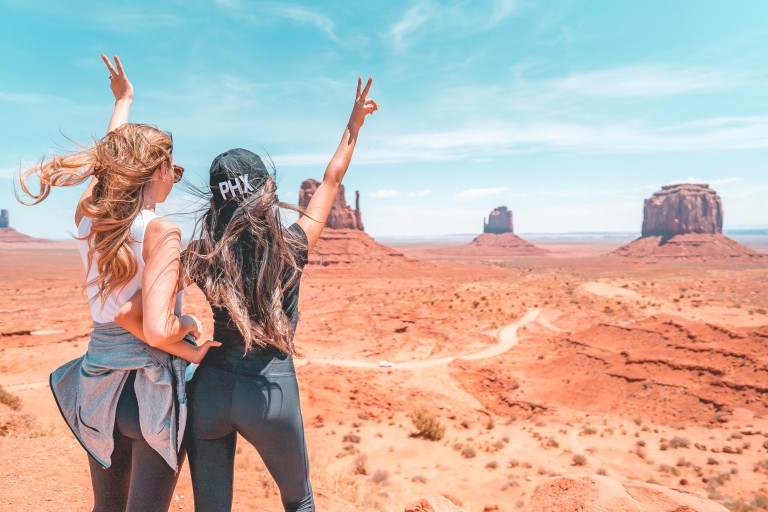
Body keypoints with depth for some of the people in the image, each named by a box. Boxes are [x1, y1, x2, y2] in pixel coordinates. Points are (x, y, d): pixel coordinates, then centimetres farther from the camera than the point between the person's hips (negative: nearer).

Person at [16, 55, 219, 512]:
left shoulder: (87, 215, 1)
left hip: (98, 383, 7)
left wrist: (124, 102, 36)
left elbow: (111, 159, 22)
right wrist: (190, 329, -7)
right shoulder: (160, 230, -19)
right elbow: (157, 330, -28)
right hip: (151, 385, -7)